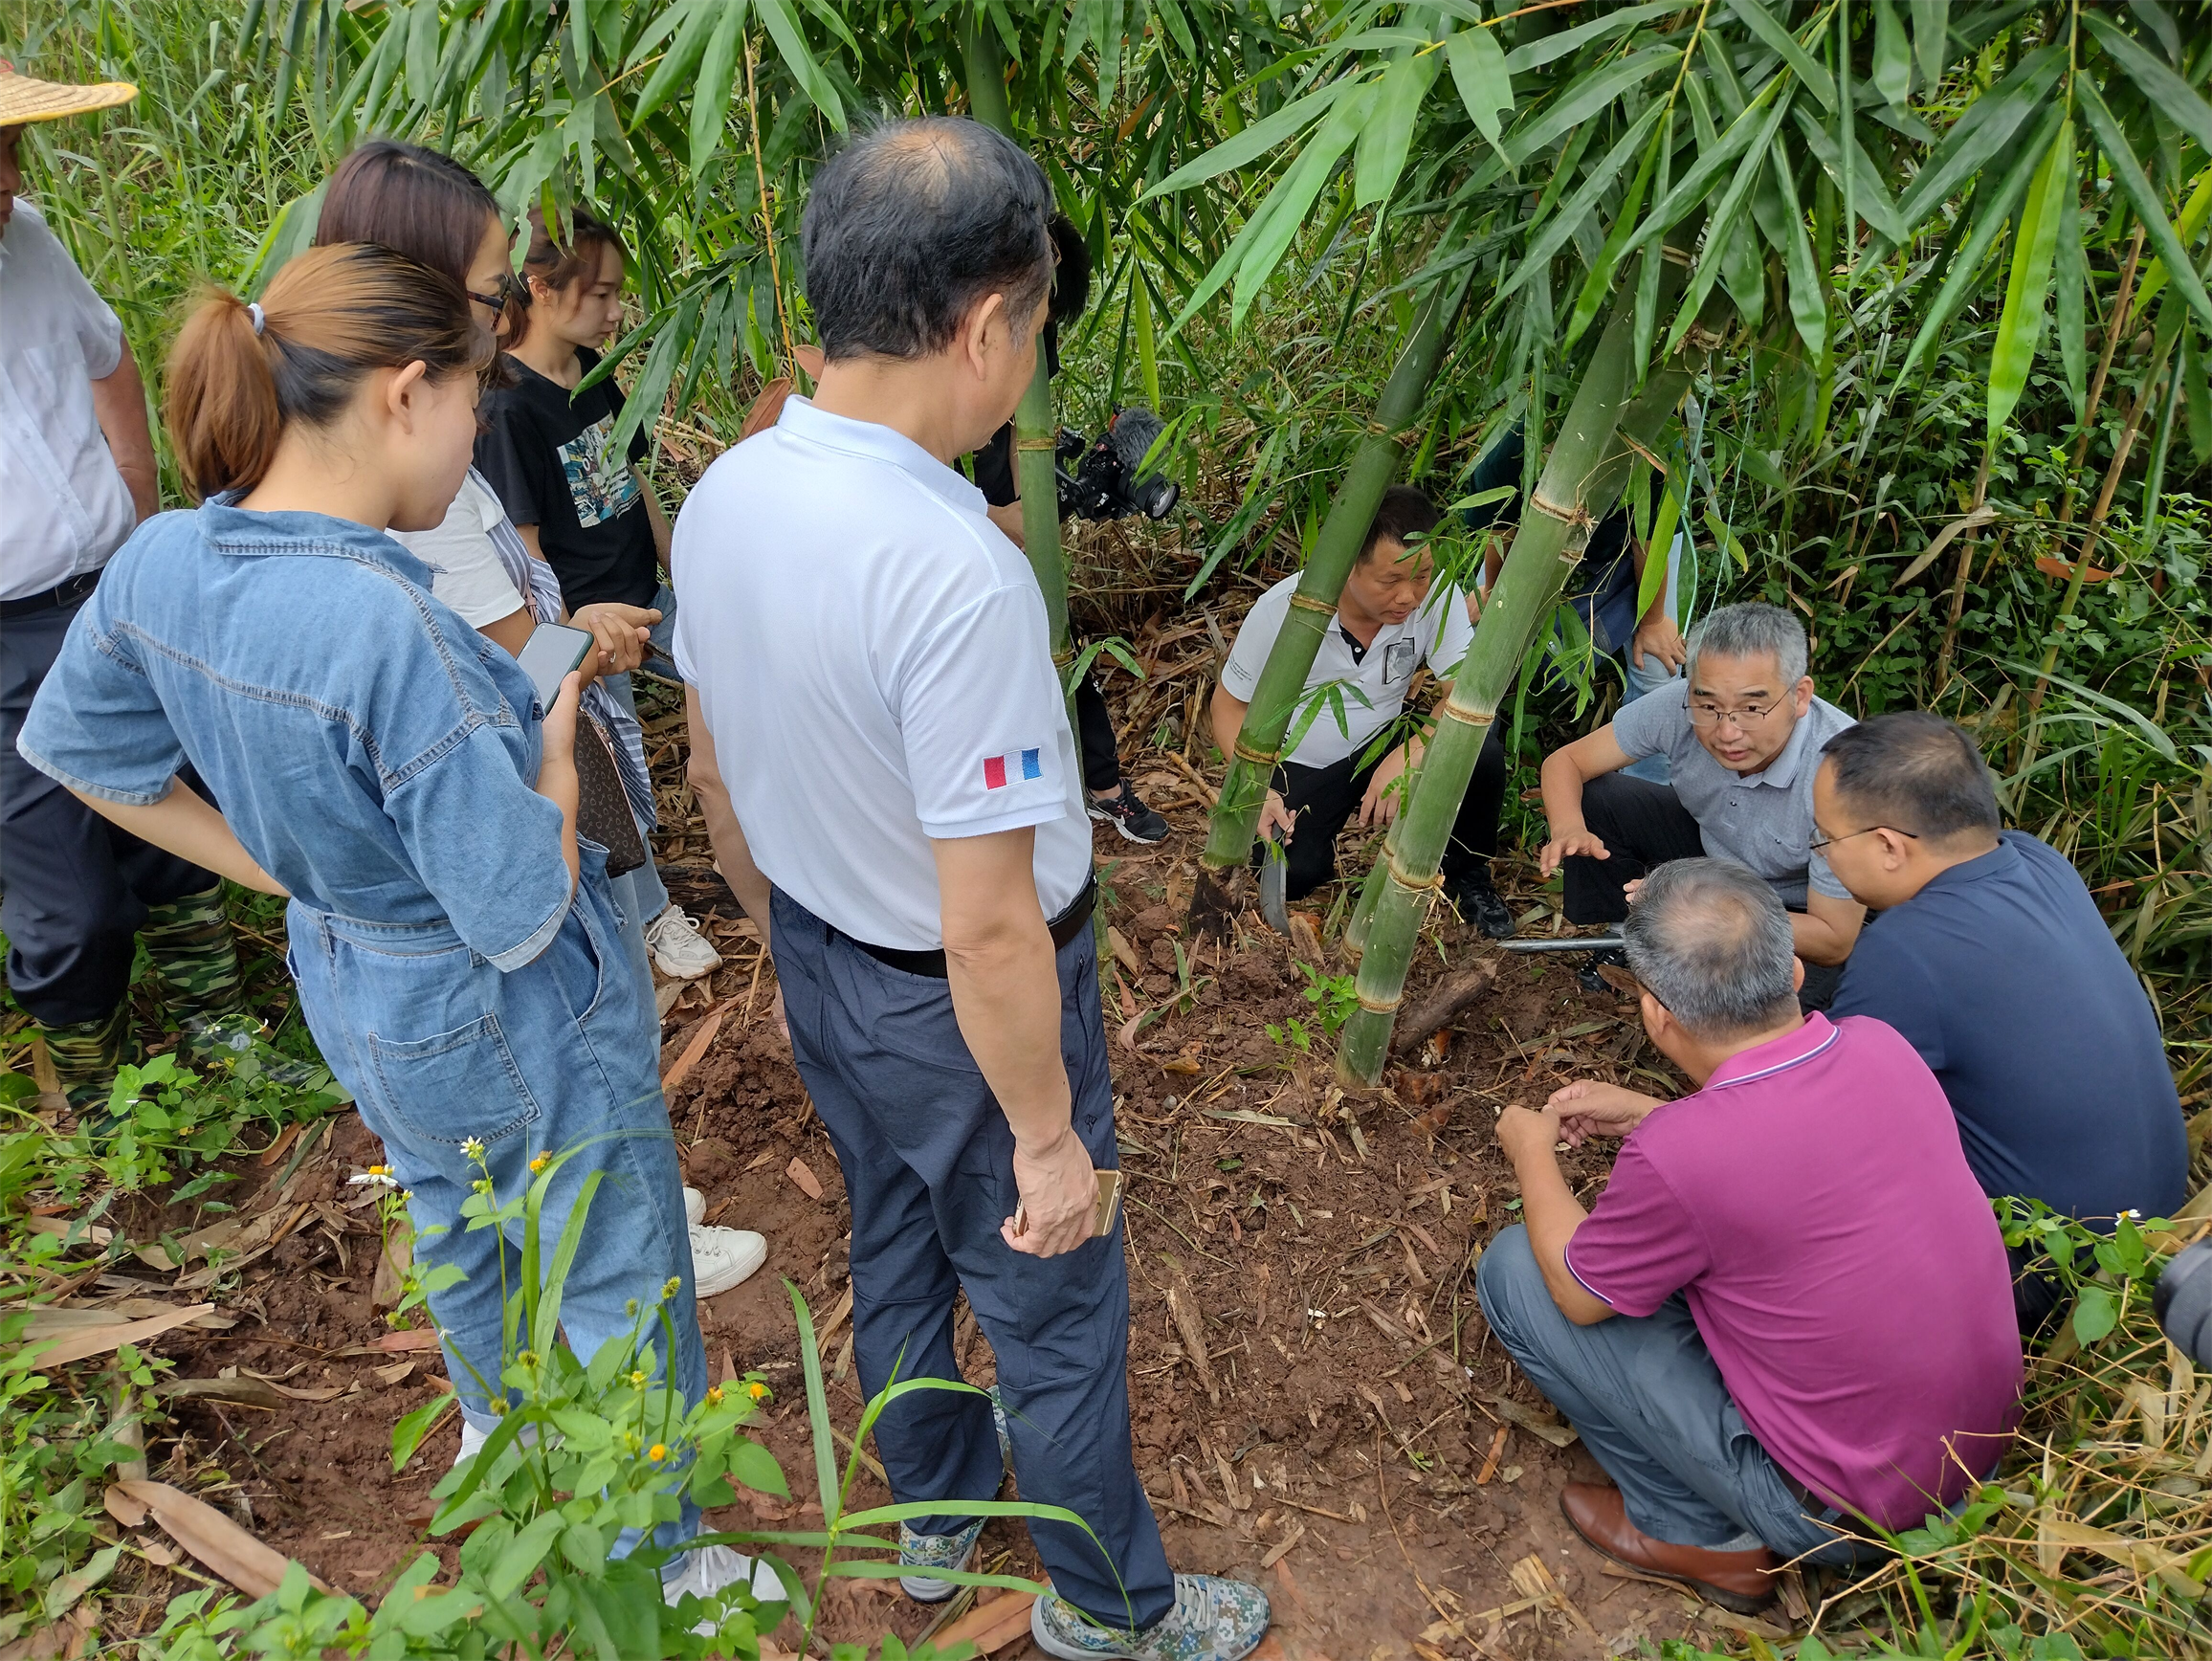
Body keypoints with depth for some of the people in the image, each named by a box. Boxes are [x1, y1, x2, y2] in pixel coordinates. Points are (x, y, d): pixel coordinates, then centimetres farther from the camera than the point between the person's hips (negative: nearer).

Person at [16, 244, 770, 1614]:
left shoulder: (164, 562, -12)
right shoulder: (390, 628, -36)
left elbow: (74, 746, 6)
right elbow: (519, 919, -30)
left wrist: (286, 871, 7)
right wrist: (557, 743, -15)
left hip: (354, 996, 8)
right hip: (519, 1035, -8)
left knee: (456, 1219, 34)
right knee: (618, 1284, 15)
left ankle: (495, 1423, 63)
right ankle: (658, 1572, 38)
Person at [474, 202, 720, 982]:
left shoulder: (595, 374, 3)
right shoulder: (508, 407, -20)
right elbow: (522, 548, -18)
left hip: (643, 597, 7)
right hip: (582, 626, -7)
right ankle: (651, 915, 33)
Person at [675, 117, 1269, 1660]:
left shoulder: (720, 499, -9)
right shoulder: (960, 576, -35)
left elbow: (715, 770, 5)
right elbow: (990, 928, -30)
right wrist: (1048, 1136, -16)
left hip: (817, 965, 8)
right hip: (959, 1010, -7)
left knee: (894, 1244, 29)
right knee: (1056, 1306, 16)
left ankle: (935, 1505, 56)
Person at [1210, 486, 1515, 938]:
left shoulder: (1437, 595, -21)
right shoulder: (1281, 610, -23)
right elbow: (1229, 703, -10)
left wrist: (1408, 755, -41)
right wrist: (1256, 788, -24)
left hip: (1379, 745, 2)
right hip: (1299, 764, -1)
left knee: (1481, 752, -27)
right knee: (1290, 874, -26)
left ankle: (1466, 875, 2)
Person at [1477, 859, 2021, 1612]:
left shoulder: (1677, 1156, -31)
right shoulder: (1879, 1045, -11)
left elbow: (1579, 1295, -9)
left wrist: (1533, 1152, 7)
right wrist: (1644, 1115, 15)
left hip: (1847, 1509, -7)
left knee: (1515, 1267, -4)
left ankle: (1706, 1536, 10)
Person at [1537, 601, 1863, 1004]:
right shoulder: (1681, 705, -27)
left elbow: (1834, 942, -29)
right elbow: (1565, 760, -14)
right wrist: (1568, 830, -36)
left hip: (1795, 908, -4)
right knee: (1588, 796, -14)